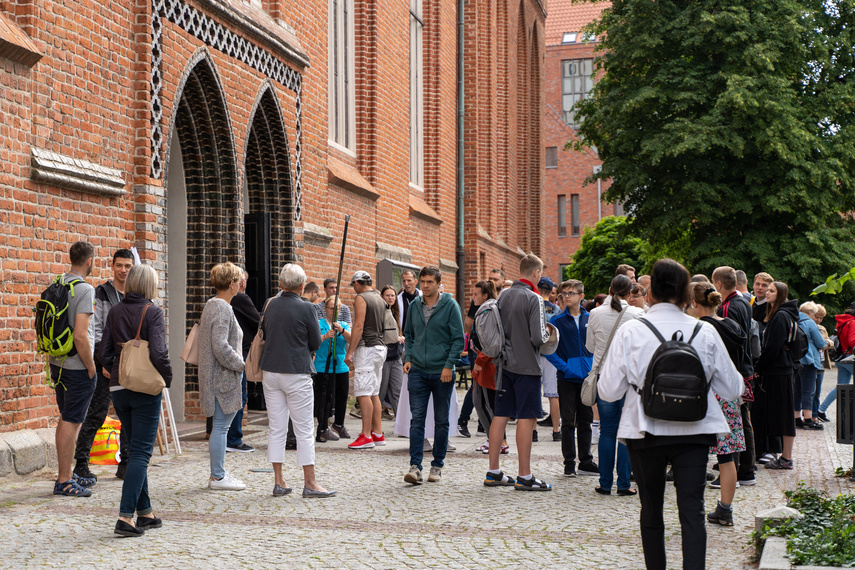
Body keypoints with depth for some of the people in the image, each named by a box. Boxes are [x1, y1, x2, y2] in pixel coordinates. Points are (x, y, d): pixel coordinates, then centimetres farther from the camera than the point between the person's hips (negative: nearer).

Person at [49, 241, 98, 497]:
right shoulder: (84, 289, -17)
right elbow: (80, 335, -24)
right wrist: (91, 368, -13)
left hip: (57, 363, 8)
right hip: (77, 367, -8)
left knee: (66, 419, 17)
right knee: (71, 422, -3)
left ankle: (66, 474, 25)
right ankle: (64, 481, 2)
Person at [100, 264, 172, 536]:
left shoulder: (115, 311, 5)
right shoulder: (152, 312, -10)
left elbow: (105, 353, 4)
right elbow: (158, 353, -19)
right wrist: (168, 378, -4)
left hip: (119, 389, 6)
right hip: (146, 389, -5)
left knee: (135, 449, 16)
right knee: (141, 452, -2)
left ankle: (145, 512, 22)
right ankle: (125, 516, -10)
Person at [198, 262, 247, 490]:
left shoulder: (211, 305, 15)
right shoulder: (222, 309, -17)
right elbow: (220, 346, -24)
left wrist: (238, 362, 19)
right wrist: (241, 364, -13)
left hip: (215, 375, 10)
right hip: (223, 375, -10)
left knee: (221, 426, 15)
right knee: (221, 426, -4)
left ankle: (218, 473, 21)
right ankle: (218, 477, 2)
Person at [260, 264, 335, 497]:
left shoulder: (271, 306, 4)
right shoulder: (306, 309, -10)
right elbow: (316, 344, -2)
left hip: (270, 372, 5)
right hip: (297, 373, -5)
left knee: (276, 429, 8)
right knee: (304, 430, 1)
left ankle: (279, 482, 10)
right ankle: (310, 484, 3)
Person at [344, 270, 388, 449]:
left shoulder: (361, 298, -10)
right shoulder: (380, 299, 16)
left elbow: (359, 327, -17)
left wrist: (350, 352, -16)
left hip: (367, 348, -9)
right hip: (380, 347, 9)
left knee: (363, 393, -9)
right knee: (374, 393, 13)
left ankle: (366, 436, -11)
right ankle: (378, 433, 14)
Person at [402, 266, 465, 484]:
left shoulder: (450, 305, -5)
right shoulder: (414, 306, 7)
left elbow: (458, 339, -5)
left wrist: (449, 364, -14)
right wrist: (408, 358, 3)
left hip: (442, 372, -2)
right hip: (418, 371, 2)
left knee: (442, 421, 7)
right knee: (417, 419, -5)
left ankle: (437, 466, 17)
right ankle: (415, 466, -6)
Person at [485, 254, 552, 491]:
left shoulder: (504, 295, 7)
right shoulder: (533, 299, -14)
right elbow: (538, 338, -18)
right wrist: (547, 334, 2)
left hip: (505, 363, 7)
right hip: (527, 365, -7)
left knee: (501, 415, 9)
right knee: (527, 418, -3)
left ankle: (493, 472, 14)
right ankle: (524, 476, -1)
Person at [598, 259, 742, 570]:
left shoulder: (630, 332, -7)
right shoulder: (705, 332, -2)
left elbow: (608, 391, -6)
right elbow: (732, 389, 5)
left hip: (645, 431, 0)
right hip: (693, 431, 0)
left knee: (651, 510, 15)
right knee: (692, 511, -1)